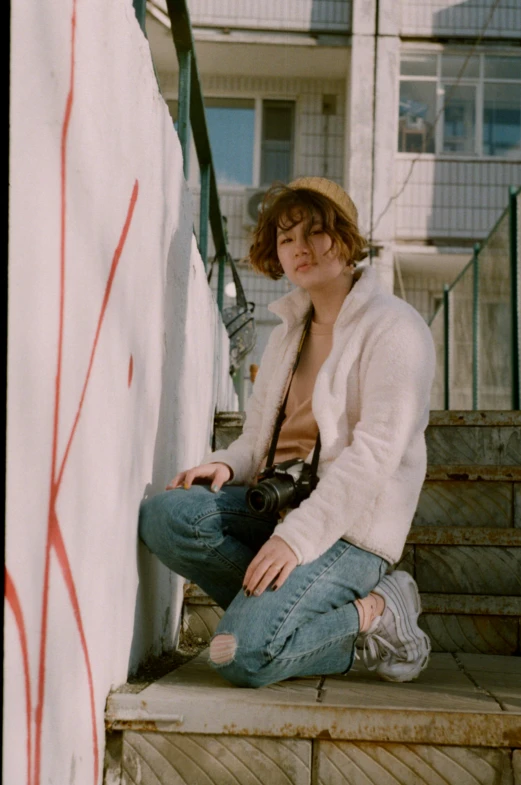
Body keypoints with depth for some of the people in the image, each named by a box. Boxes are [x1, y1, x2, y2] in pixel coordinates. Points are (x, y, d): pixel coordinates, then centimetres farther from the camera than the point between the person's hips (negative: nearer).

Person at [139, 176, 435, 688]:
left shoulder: (394, 329, -6)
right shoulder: (287, 333, 18)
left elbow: (375, 454, -16)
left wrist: (297, 536, -24)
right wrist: (227, 464, -6)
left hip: (351, 525, -7)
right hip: (276, 504, 7)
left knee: (244, 655, -26)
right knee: (165, 514, -22)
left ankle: (372, 616, -2)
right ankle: (283, 607, -10)